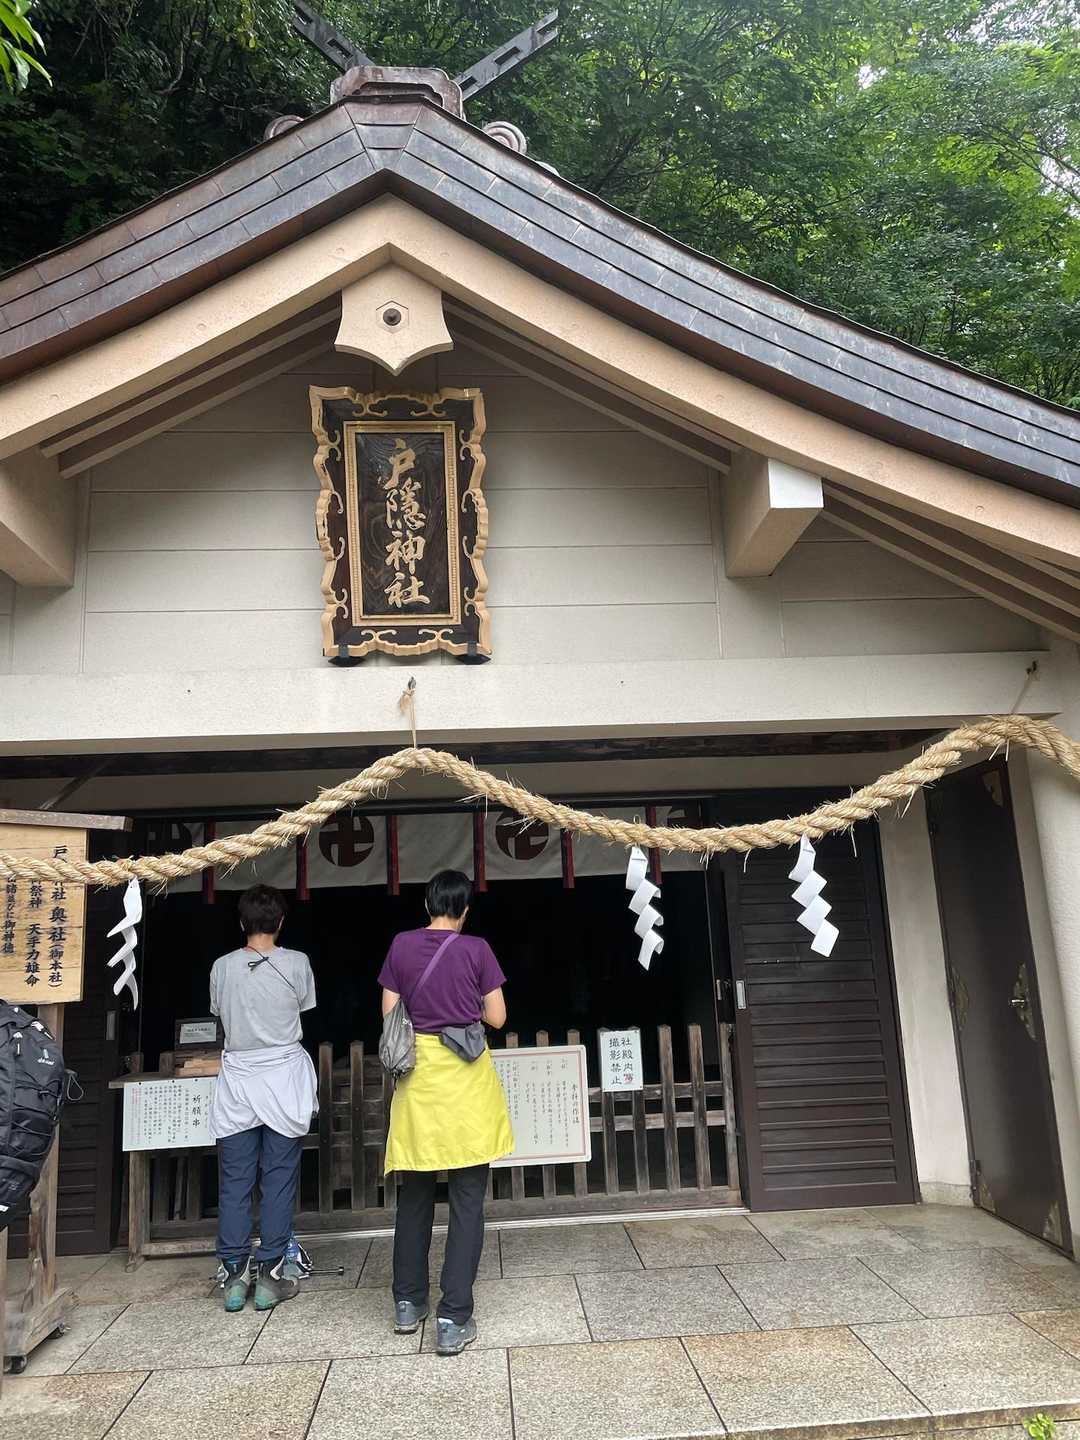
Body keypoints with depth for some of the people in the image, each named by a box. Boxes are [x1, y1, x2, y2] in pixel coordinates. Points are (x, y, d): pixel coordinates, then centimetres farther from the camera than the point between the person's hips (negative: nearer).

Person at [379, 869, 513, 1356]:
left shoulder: (402, 946, 0)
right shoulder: (476, 949, -6)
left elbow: (389, 1014, 3)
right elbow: (497, 1018, -2)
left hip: (417, 1074, 3)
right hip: (466, 1077, -3)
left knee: (414, 1193, 17)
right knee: (467, 1200, 4)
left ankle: (408, 1302, 29)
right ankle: (453, 1318, 3)